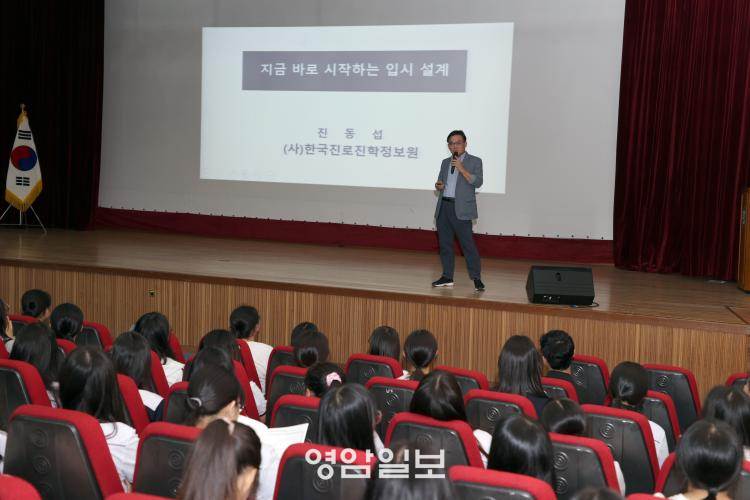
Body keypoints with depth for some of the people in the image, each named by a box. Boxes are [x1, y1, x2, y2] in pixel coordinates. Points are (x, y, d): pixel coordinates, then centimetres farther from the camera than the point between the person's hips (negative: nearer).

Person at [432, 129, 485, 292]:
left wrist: (461, 169, -17)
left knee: (467, 244, -8)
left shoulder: (474, 161, 2)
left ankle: (476, 278, -4)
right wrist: (438, 186, 2)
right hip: (443, 207, 6)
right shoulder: (445, 162, 19)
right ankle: (447, 277, 15)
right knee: (445, 244, 7)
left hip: (461, 209, -6)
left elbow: (477, 182, -10)